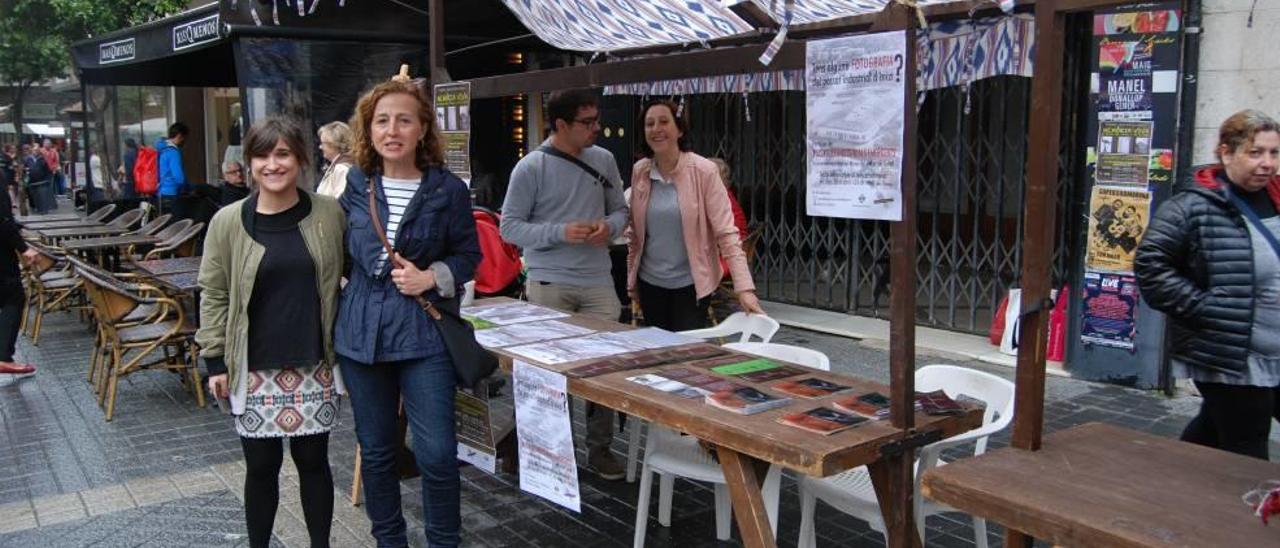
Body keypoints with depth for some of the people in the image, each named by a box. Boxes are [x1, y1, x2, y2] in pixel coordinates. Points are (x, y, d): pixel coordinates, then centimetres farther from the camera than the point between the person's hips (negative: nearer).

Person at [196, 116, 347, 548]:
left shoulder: (330, 214, -2)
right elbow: (214, 295, 2)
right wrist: (215, 360, -1)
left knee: (313, 460, 11)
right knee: (261, 466, 10)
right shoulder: (228, 222, -3)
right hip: (254, 369, 0)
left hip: (314, 365, 0)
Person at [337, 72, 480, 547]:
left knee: (436, 453, -4)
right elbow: (340, 253, 15)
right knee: (376, 451, 13)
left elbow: (468, 254, 2)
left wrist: (433, 277, -14)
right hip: (362, 331, 3)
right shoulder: (355, 185, 3)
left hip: (425, 333, -3)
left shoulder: (448, 189, -5)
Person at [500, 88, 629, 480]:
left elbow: (620, 210, 13)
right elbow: (510, 226, -7)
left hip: (598, 282, 4)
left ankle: (600, 448, 20)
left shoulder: (604, 160, 5)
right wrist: (561, 233, -19)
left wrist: (609, 226, -10)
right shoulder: (531, 168, -8)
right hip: (549, 285, -3)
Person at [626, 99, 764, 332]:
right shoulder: (639, 171, 0)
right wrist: (632, 280, 10)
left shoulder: (704, 171, -12)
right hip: (650, 283, 4)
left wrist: (745, 288, -21)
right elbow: (635, 231, 9)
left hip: (691, 285, -4)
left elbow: (726, 232, -14)